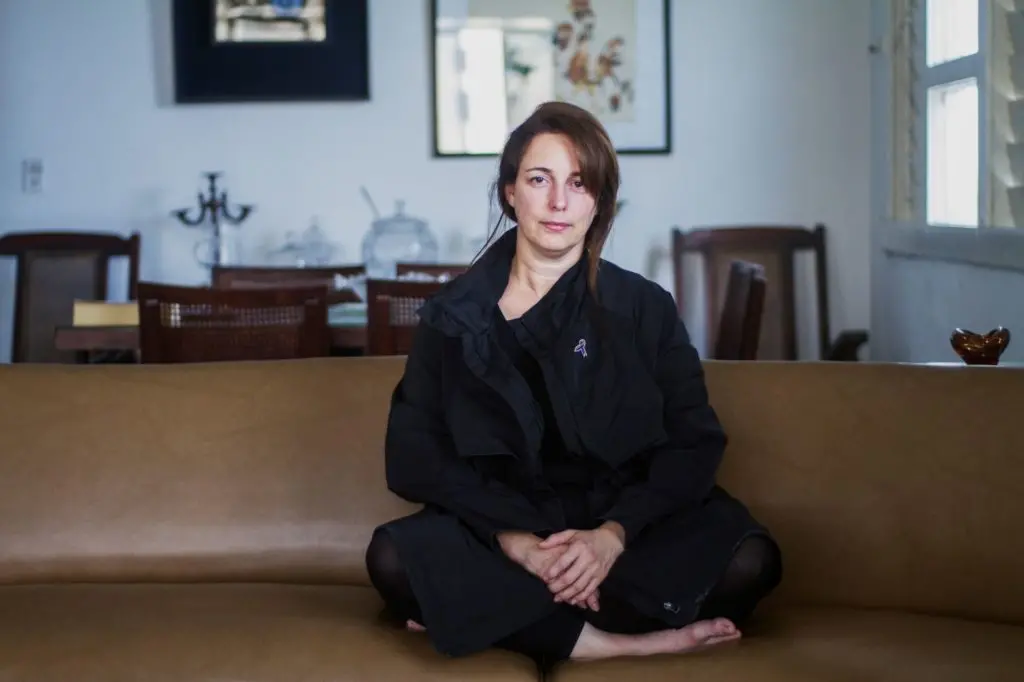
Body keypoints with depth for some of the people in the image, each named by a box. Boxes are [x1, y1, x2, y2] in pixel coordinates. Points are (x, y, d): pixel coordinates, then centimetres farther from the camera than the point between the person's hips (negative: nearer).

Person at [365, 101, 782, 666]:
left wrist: (614, 534, -20)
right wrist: (515, 539, -20)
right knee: (393, 557, -30)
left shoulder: (645, 308, 5)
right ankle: (611, 641, -27)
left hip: (627, 530, 1)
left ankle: (480, 613, -24)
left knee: (748, 559, -27)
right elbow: (413, 454, -4)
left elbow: (693, 442, -2)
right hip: (498, 531, -1)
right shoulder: (453, 313, 5)